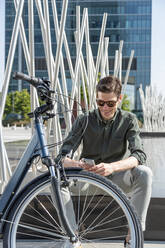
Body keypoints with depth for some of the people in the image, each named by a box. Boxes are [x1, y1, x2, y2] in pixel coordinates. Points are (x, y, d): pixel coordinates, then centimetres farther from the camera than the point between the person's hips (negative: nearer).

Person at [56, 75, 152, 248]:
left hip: (115, 179, 0)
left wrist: (112, 167, -39)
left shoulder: (128, 120, -5)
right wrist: (77, 165, -37)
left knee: (144, 173, -30)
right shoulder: (84, 120, -6)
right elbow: (62, 157, -12)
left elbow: (139, 155, -19)